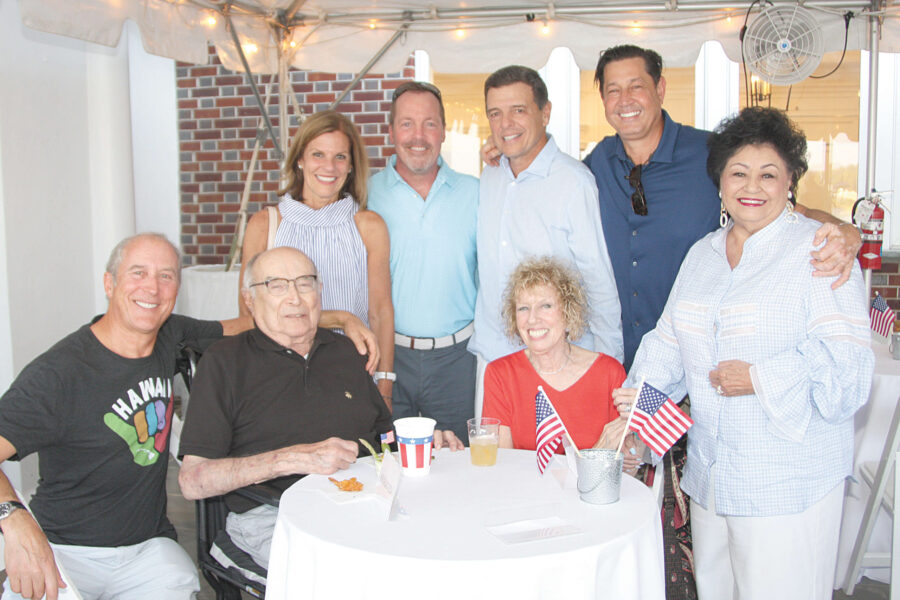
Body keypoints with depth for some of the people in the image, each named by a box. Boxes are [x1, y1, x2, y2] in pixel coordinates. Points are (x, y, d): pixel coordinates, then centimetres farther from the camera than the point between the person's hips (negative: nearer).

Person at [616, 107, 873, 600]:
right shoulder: (702, 253, 13)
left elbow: (845, 364, -14)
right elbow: (670, 339, 14)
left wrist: (760, 379, -21)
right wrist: (641, 392, -1)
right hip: (709, 476, 6)